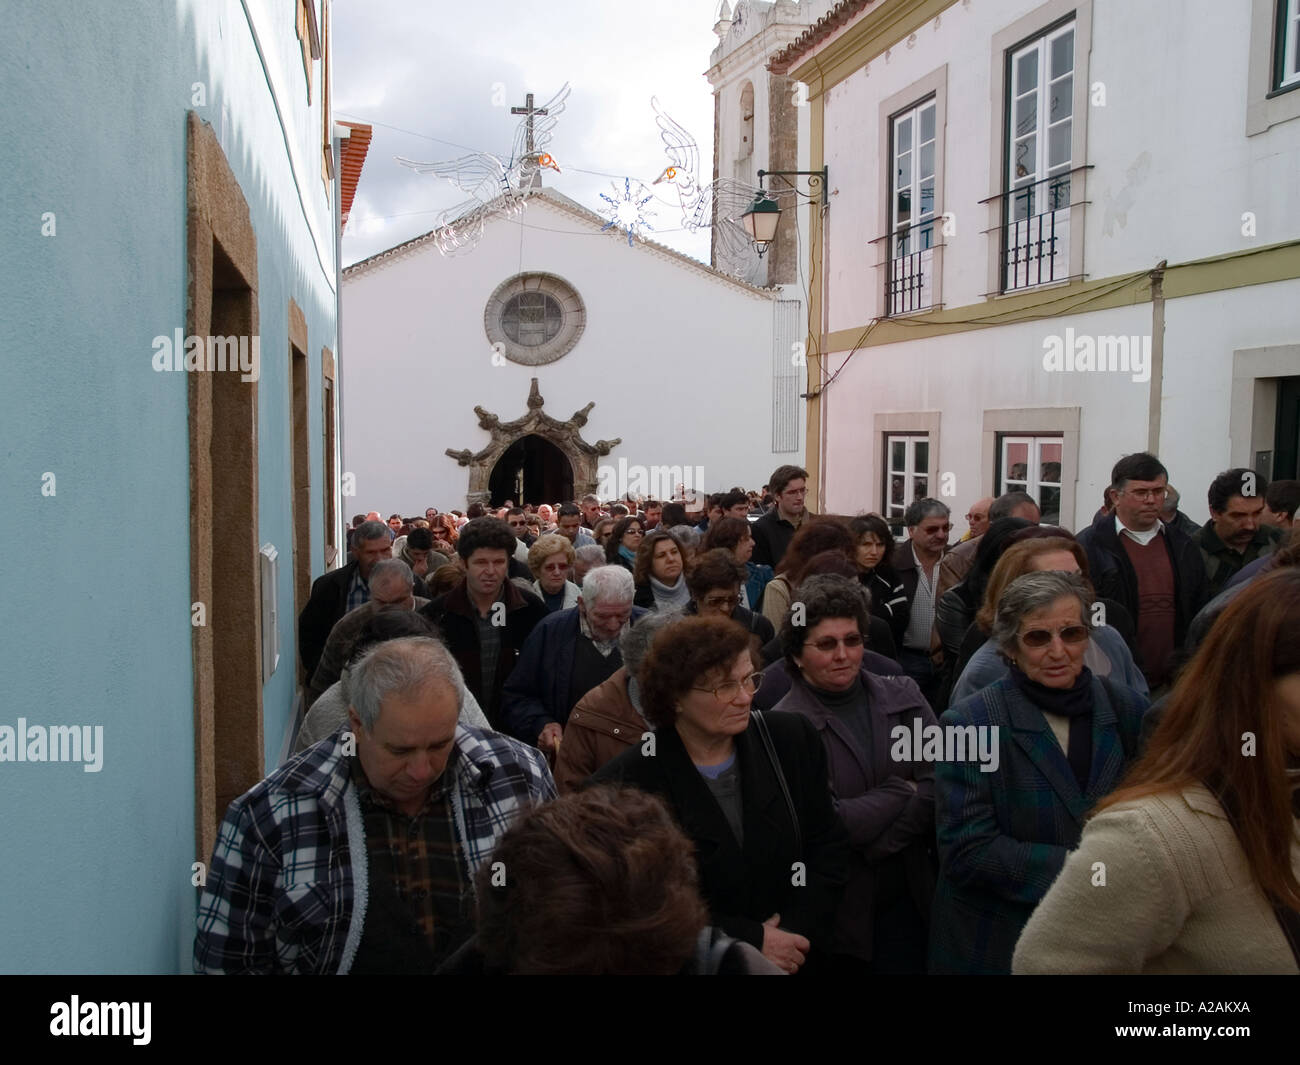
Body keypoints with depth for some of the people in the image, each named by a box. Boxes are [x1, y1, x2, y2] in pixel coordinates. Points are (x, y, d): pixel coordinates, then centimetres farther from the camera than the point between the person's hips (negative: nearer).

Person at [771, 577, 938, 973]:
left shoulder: (903, 696, -1)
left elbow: (941, 788, -8)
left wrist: (876, 843, -17)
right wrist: (902, 790, -11)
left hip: (908, 898, 4)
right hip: (834, 908, -3)